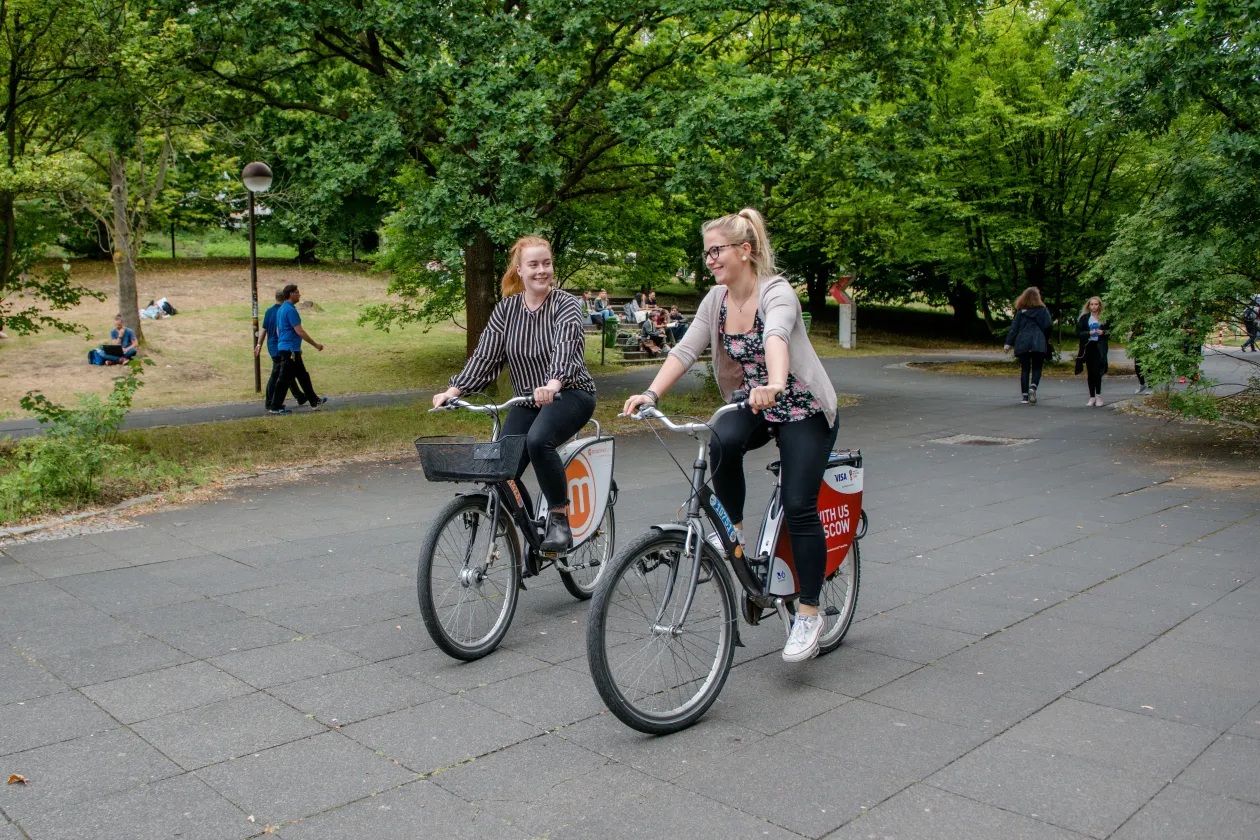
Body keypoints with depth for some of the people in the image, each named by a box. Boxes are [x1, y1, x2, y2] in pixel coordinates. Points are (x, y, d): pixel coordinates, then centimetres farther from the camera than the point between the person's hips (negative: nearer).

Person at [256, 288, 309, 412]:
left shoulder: (269, 311, 10)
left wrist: (259, 344, 16)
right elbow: (279, 331, -22)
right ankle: (271, 402, -1)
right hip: (280, 348, -9)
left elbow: (263, 329, 12)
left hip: (272, 347, 9)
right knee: (277, 376, -3)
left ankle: (300, 397, 23)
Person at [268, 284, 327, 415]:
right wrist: (315, 344, -13)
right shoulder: (290, 310, -17)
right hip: (290, 350, -10)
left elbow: (278, 330, 21)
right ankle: (275, 407, 0)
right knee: (285, 379, -5)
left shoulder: (281, 309, 14)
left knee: (303, 376, 15)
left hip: (285, 347, 10)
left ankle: (314, 401, 21)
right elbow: (300, 331, -20)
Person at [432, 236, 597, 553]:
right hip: (527, 400, 5)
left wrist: (553, 384, -47)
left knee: (538, 440, -34)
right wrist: (454, 389, -18)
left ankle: (559, 518, -18)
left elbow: (565, 347, -28)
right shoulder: (506, 309, 3)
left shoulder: (566, 304, -9)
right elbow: (486, 354, -3)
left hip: (570, 394, -4)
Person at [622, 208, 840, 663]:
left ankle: (809, 613, 2)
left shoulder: (776, 292, -21)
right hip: (752, 407, 5)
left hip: (803, 408, -5)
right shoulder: (717, 300, -1)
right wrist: (650, 394, -24)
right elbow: (685, 350, -9)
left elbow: (777, 336, -42)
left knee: (799, 507, -13)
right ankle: (733, 530, -8)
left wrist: (774, 384, -62)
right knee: (722, 440, -31)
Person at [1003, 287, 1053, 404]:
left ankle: (1025, 395, 3)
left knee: (1024, 369, 6)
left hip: (1022, 344, 2)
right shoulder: (1043, 310, 2)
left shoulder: (1020, 311, 6)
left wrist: (1008, 343, 6)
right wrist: (1046, 341, 15)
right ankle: (1033, 387, -21)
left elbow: (1014, 328, 5)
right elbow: (1047, 326, 0)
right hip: (1038, 344, -2)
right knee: (1037, 368, 5)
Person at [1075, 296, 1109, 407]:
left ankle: (1098, 396, 4)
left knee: (1097, 372, -9)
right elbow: (1078, 333, 1)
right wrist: (1090, 333, -13)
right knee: (1090, 373, 4)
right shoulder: (1084, 318, 6)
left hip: (1099, 348, -2)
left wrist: (1104, 332, -12)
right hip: (1088, 347, 2)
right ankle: (1092, 397, 11)